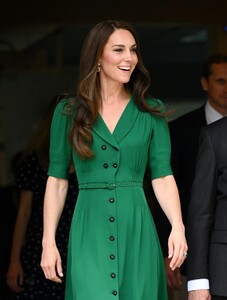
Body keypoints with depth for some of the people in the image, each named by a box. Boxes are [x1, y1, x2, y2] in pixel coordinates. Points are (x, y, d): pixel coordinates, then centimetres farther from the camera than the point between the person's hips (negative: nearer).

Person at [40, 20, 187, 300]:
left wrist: (178, 227, -14)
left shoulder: (151, 112, 7)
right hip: (89, 232, -1)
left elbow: (162, 175, 2)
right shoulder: (68, 111, 5)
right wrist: (48, 241, -1)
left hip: (137, 231, 1)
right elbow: (57, 180, 6)